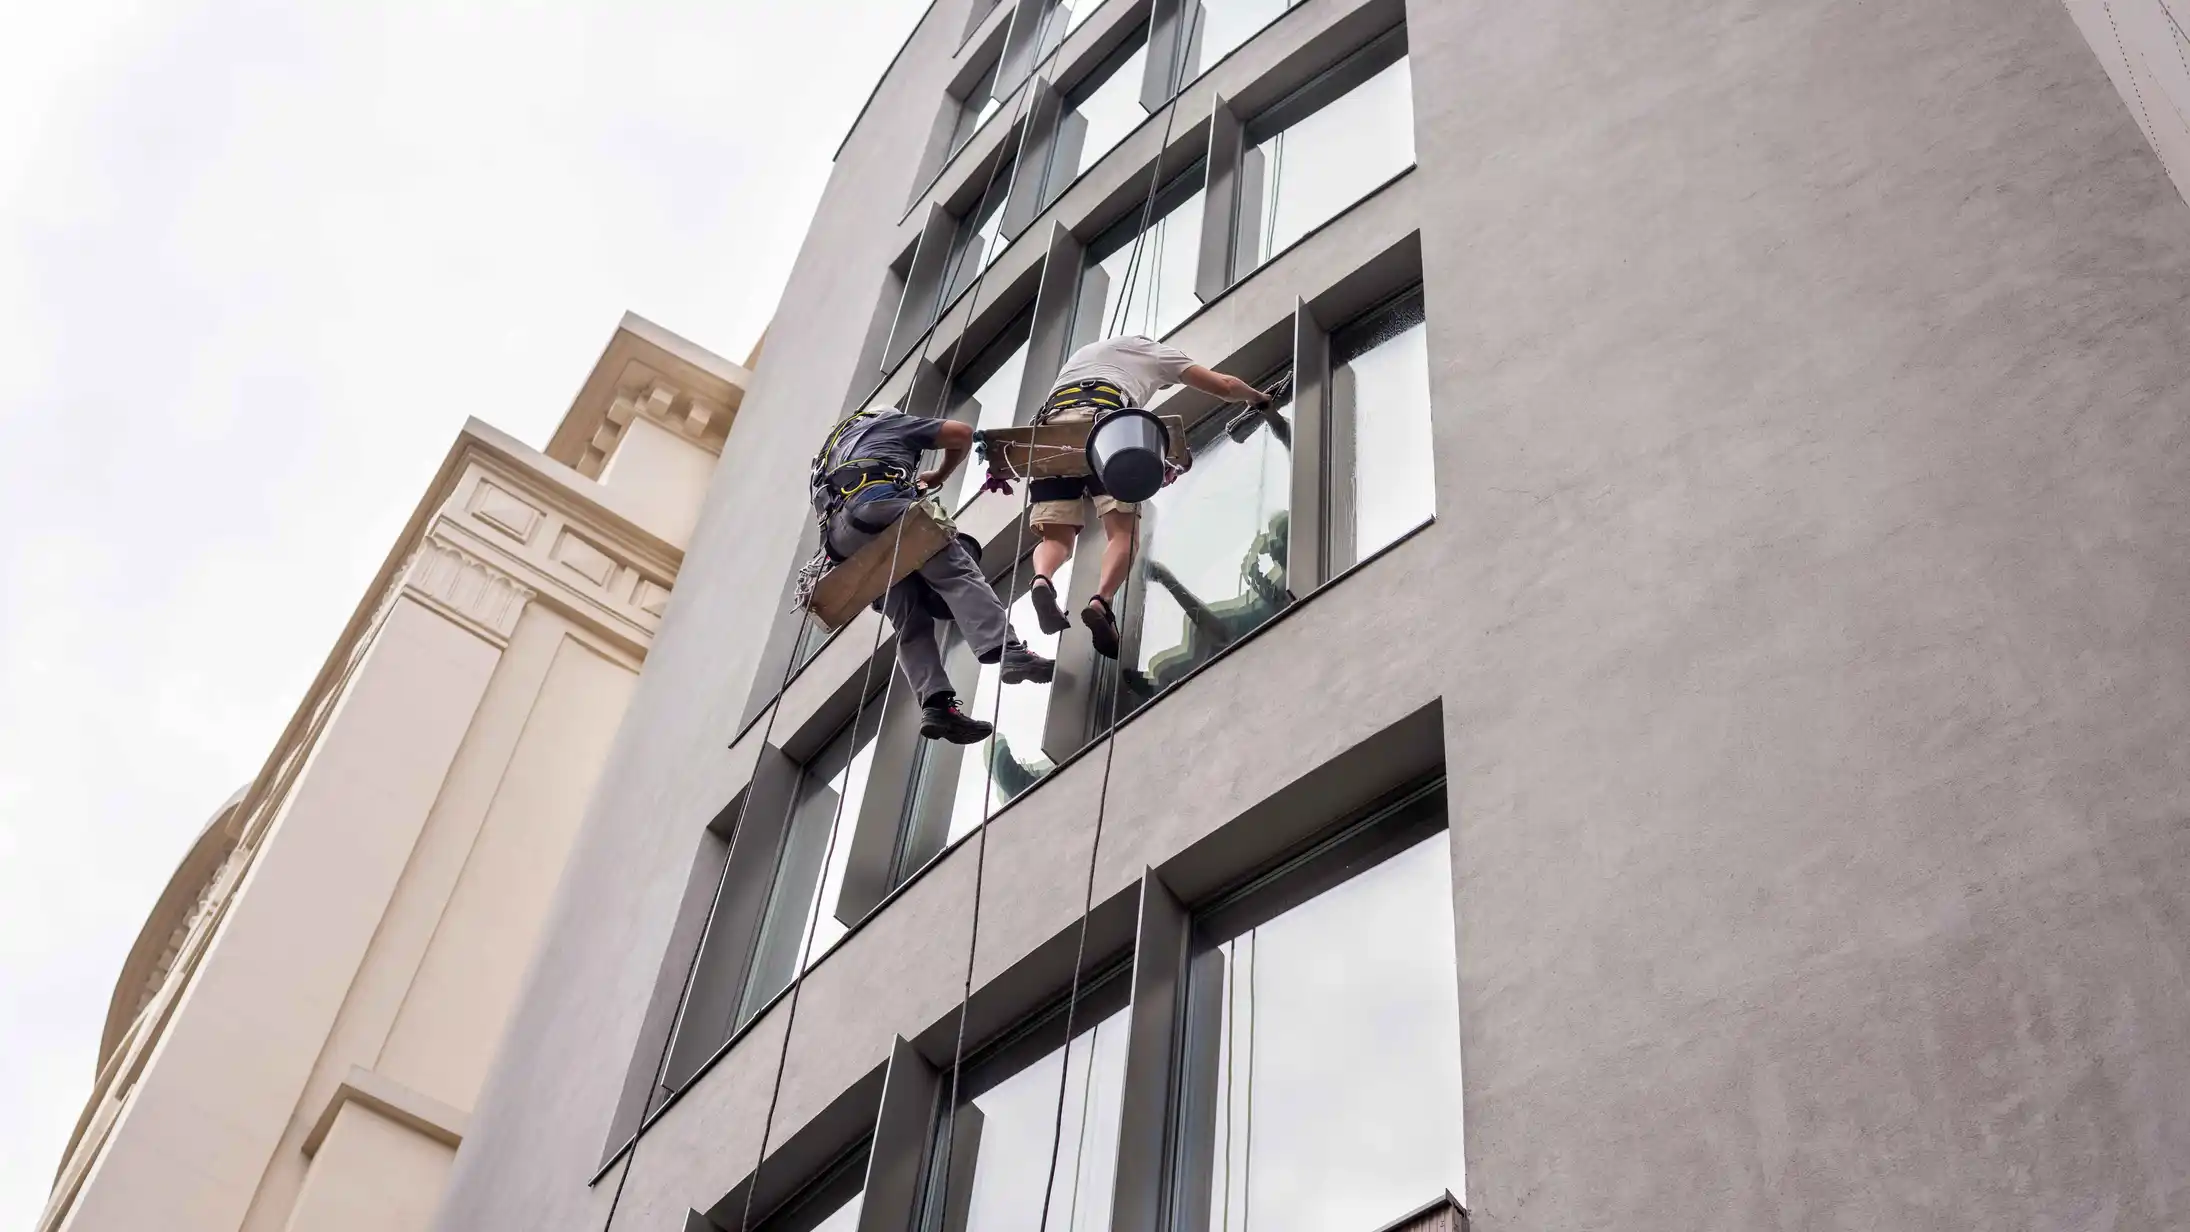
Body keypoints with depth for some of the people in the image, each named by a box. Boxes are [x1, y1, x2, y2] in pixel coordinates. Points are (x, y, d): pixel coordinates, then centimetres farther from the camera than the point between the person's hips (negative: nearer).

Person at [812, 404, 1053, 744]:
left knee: (911, 622, 1)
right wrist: (939, 476, 37)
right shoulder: (893, 422, 28)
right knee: (956, 572, -12)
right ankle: (1007, 651, -33)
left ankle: (935, 703, -18)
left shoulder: (834, 448, 44)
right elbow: (961, 434, 23)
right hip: (879, 502, -5)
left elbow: (822, 506, 36)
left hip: (841, 538, 6)